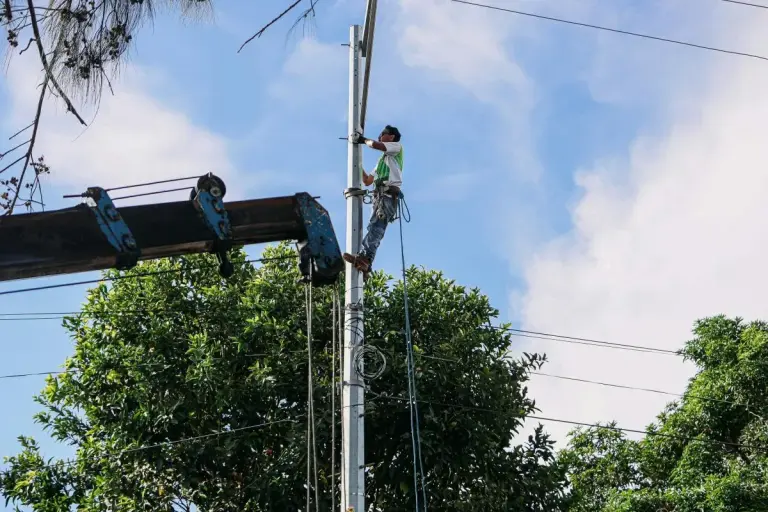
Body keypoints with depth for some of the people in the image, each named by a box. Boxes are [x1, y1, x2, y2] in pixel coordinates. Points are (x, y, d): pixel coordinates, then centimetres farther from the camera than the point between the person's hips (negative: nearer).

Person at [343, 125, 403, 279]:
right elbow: (367, 181, 37)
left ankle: (365, 257, -46)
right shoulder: (383, 159, 37)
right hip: (380, 196, 8)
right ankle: (365, 264, -20)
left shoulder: (397, 147, 14)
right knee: (376, 230, -7)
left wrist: (363, 139, 13)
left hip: (389, 195, -8)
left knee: (375, 226, -27)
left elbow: (375, 145, -6)